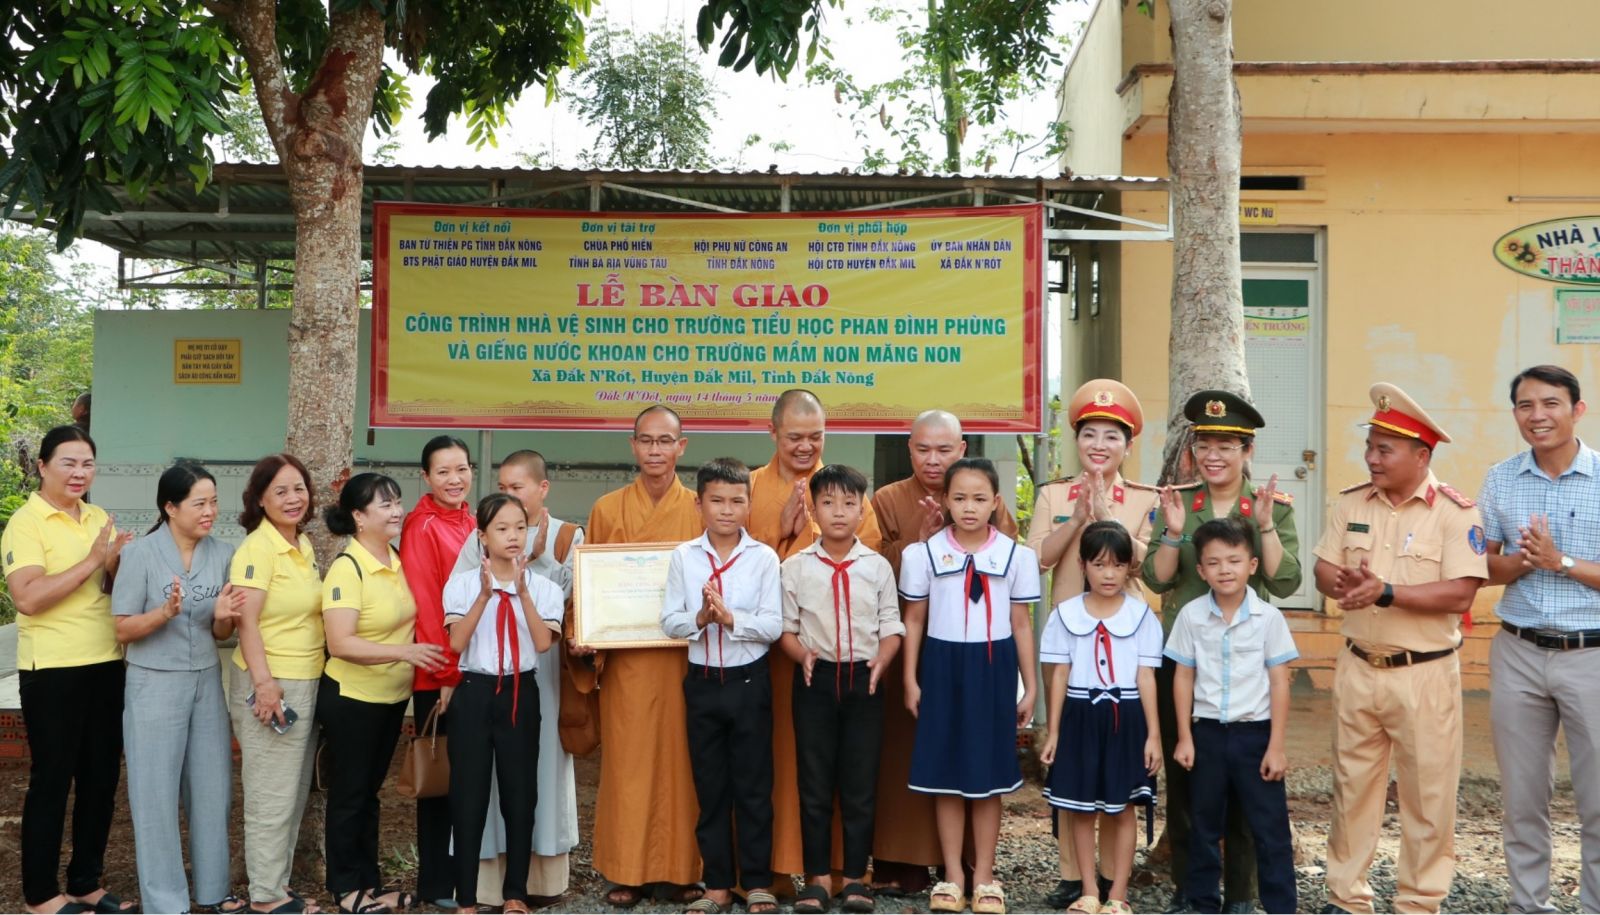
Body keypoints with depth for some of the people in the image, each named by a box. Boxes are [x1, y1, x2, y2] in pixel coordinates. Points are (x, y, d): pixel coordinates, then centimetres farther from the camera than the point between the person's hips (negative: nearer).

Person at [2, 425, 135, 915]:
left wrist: (117, 565, -3)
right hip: (52, 671, -6)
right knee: (51, 780, 4)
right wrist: (91, 561, -22)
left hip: (106, 665, 6)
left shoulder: (99, 519, 10)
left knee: (102, 777, 12)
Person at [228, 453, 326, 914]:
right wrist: (264, 682, -26)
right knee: (272, 797, 0)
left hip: (308, 682, 9)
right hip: (270, 684, -9)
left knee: (295, 794, 16)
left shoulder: (305, 545, 10)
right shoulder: (257, 548, -15)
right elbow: (246, 620, -21)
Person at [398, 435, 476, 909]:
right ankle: (437, 883, 15)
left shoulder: (469, 522, 11)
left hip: (474, 670, 7)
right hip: (438, 676, -7)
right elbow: (425, 604, -16)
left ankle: (463, 872, 26)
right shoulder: (422, 527, -12)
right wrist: (445, 672, -18)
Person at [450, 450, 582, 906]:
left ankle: (542, 874, 15)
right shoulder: (482, 537, 6)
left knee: (542, 758, 4)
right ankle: (491, 877, 5)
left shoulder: (568, 537, 5)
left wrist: (537, 558, -10)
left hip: (545, 667, 0)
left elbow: (573, 600, -6)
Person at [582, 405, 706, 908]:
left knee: (681, 759, 5)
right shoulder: (607, 509, 5)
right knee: (628, 760, 3)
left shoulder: (700, 511, 4)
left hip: (685, 655, 0)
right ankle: (626, 871, 13)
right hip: (625, 656, 0)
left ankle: (681, 868, 15)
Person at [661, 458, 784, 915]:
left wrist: (730, 617, -22)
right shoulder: (683, 556, 2)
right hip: (702, 682, 2)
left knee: (754, 786, 5)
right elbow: (669, 622, -2)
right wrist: (700, 618, -20)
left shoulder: (763, 557, -4)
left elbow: (773, 625, -9)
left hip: (749, 681, -2)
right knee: (710, 787, 10)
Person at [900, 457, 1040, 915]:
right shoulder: (924, 553, 0)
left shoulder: (1016, 555, 0)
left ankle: (984, 876, 19)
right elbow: (914, 621, 6)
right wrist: (910, 680, 2)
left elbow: (1022, 625, 4)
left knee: (988, 774, 6)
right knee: (945, 773, 6)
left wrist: (1029, 687, 5)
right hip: (942, 665, 0)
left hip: (993, 667, 0)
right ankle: (952, 875, 18)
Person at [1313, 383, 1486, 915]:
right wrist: (1344, 583, -19)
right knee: (1352, 785, 12)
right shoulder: (1351, 505, 5)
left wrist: (1386, 592, -23)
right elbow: (1325, 572, 3)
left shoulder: (1455, 512, -10)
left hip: (1425, 673, -4)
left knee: (1428, 793, 6)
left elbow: (1460, 593, -18)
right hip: (1358, 668, 4)